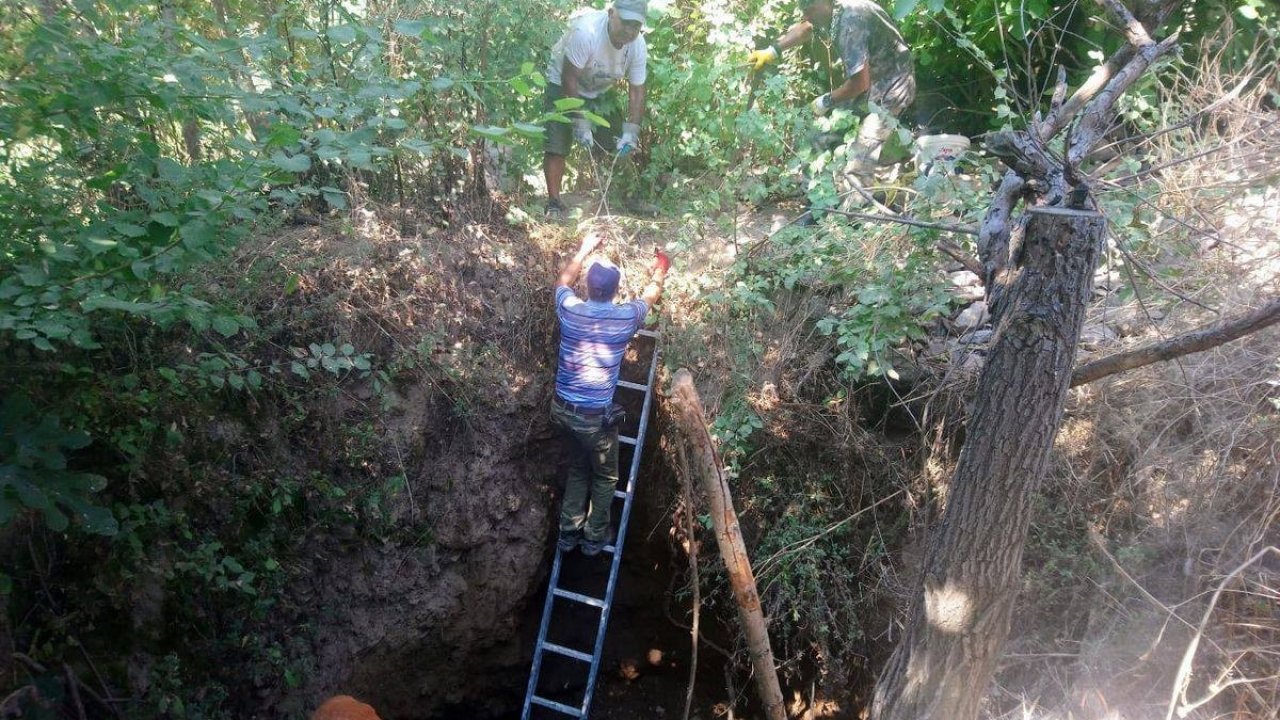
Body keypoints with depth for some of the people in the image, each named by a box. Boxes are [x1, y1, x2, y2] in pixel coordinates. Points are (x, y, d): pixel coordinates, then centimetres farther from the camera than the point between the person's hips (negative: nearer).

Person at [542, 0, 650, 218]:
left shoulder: (638, 46, -19)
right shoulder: (586, 31, -35)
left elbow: (637, 91, -13)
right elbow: (569, 79, -30)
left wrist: (631, 131, -23)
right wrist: (580, 121, -32)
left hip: (600, 92, 5)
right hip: (562, 85, -5)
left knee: (615, 145, 0)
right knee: (557, 145, -14)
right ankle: (554, 203, -8)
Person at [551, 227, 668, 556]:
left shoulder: (570, 309, -8)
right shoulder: (625, 317, -14)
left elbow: (564, 280, 18)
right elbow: (650, 296, 10)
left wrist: (585, 249, 28)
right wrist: (661, 269, 29)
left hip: (564, 408, 4)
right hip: (595, 415, -4)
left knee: (578, 469, 25)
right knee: (605, 476, 19)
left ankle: (569, 533, 33)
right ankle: (595, 537, 30)